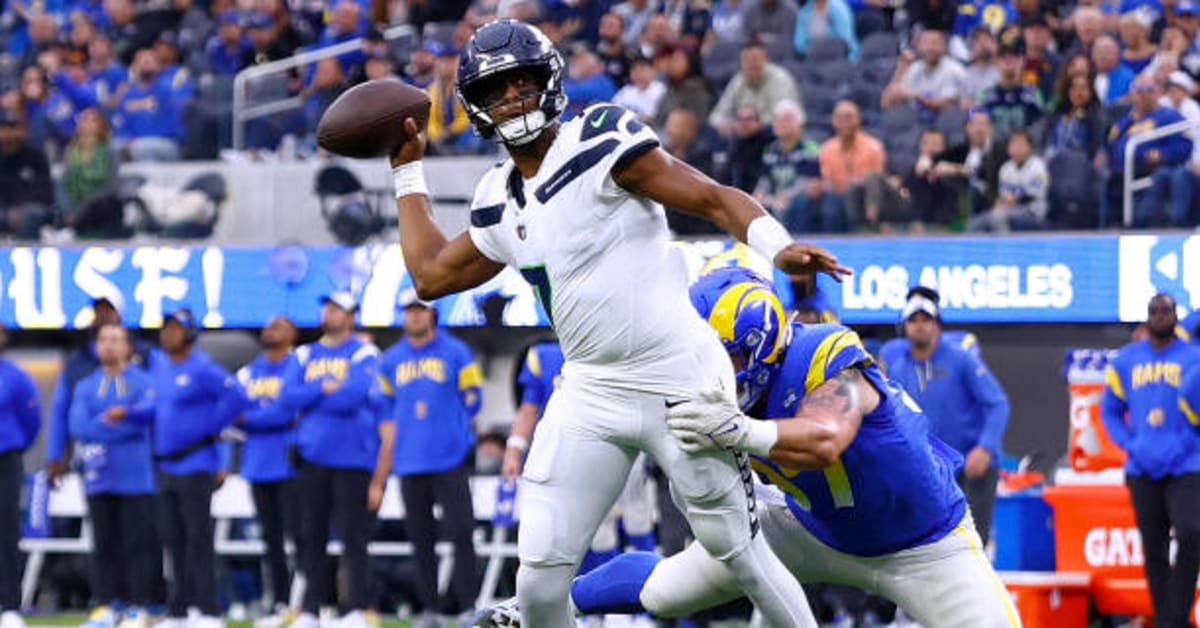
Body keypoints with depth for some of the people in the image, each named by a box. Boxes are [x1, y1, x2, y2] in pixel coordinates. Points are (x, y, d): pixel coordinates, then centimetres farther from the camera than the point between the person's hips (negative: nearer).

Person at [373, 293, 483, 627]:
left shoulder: (456, 353, 3)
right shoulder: (390, 361, 13)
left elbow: (472, 399, 5)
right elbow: (387, 411, 18)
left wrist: (444, 422, -3)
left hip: (451, 460, -3)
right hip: (410, 461, 4)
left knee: (461, 532, -11)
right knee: (420, 538, 5)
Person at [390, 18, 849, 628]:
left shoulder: (600, 142, -9)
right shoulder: (498, 201, 11)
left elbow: (713, 199, -14)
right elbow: (431, 275, 25)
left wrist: (776, 246, -32)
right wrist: (408, 171, 27)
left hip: (680, 383, -6)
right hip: (590, 393, 6)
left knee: (740, 553, 2)